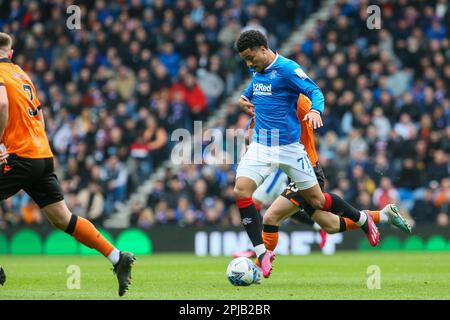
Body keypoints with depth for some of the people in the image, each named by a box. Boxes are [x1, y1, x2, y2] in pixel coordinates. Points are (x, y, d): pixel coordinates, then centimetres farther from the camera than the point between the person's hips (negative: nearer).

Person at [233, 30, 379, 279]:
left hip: (288, 146, -6)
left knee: (316, 201, 3)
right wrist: (244, 98, 12)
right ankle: (261, 252, -14)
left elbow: (315, 91, -18)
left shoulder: (287, 69, -12)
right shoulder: (257, 72, 10)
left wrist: (315, 110, -37)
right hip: (260, 145, 6)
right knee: (240, 190, -17)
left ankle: (362, 219, 30)